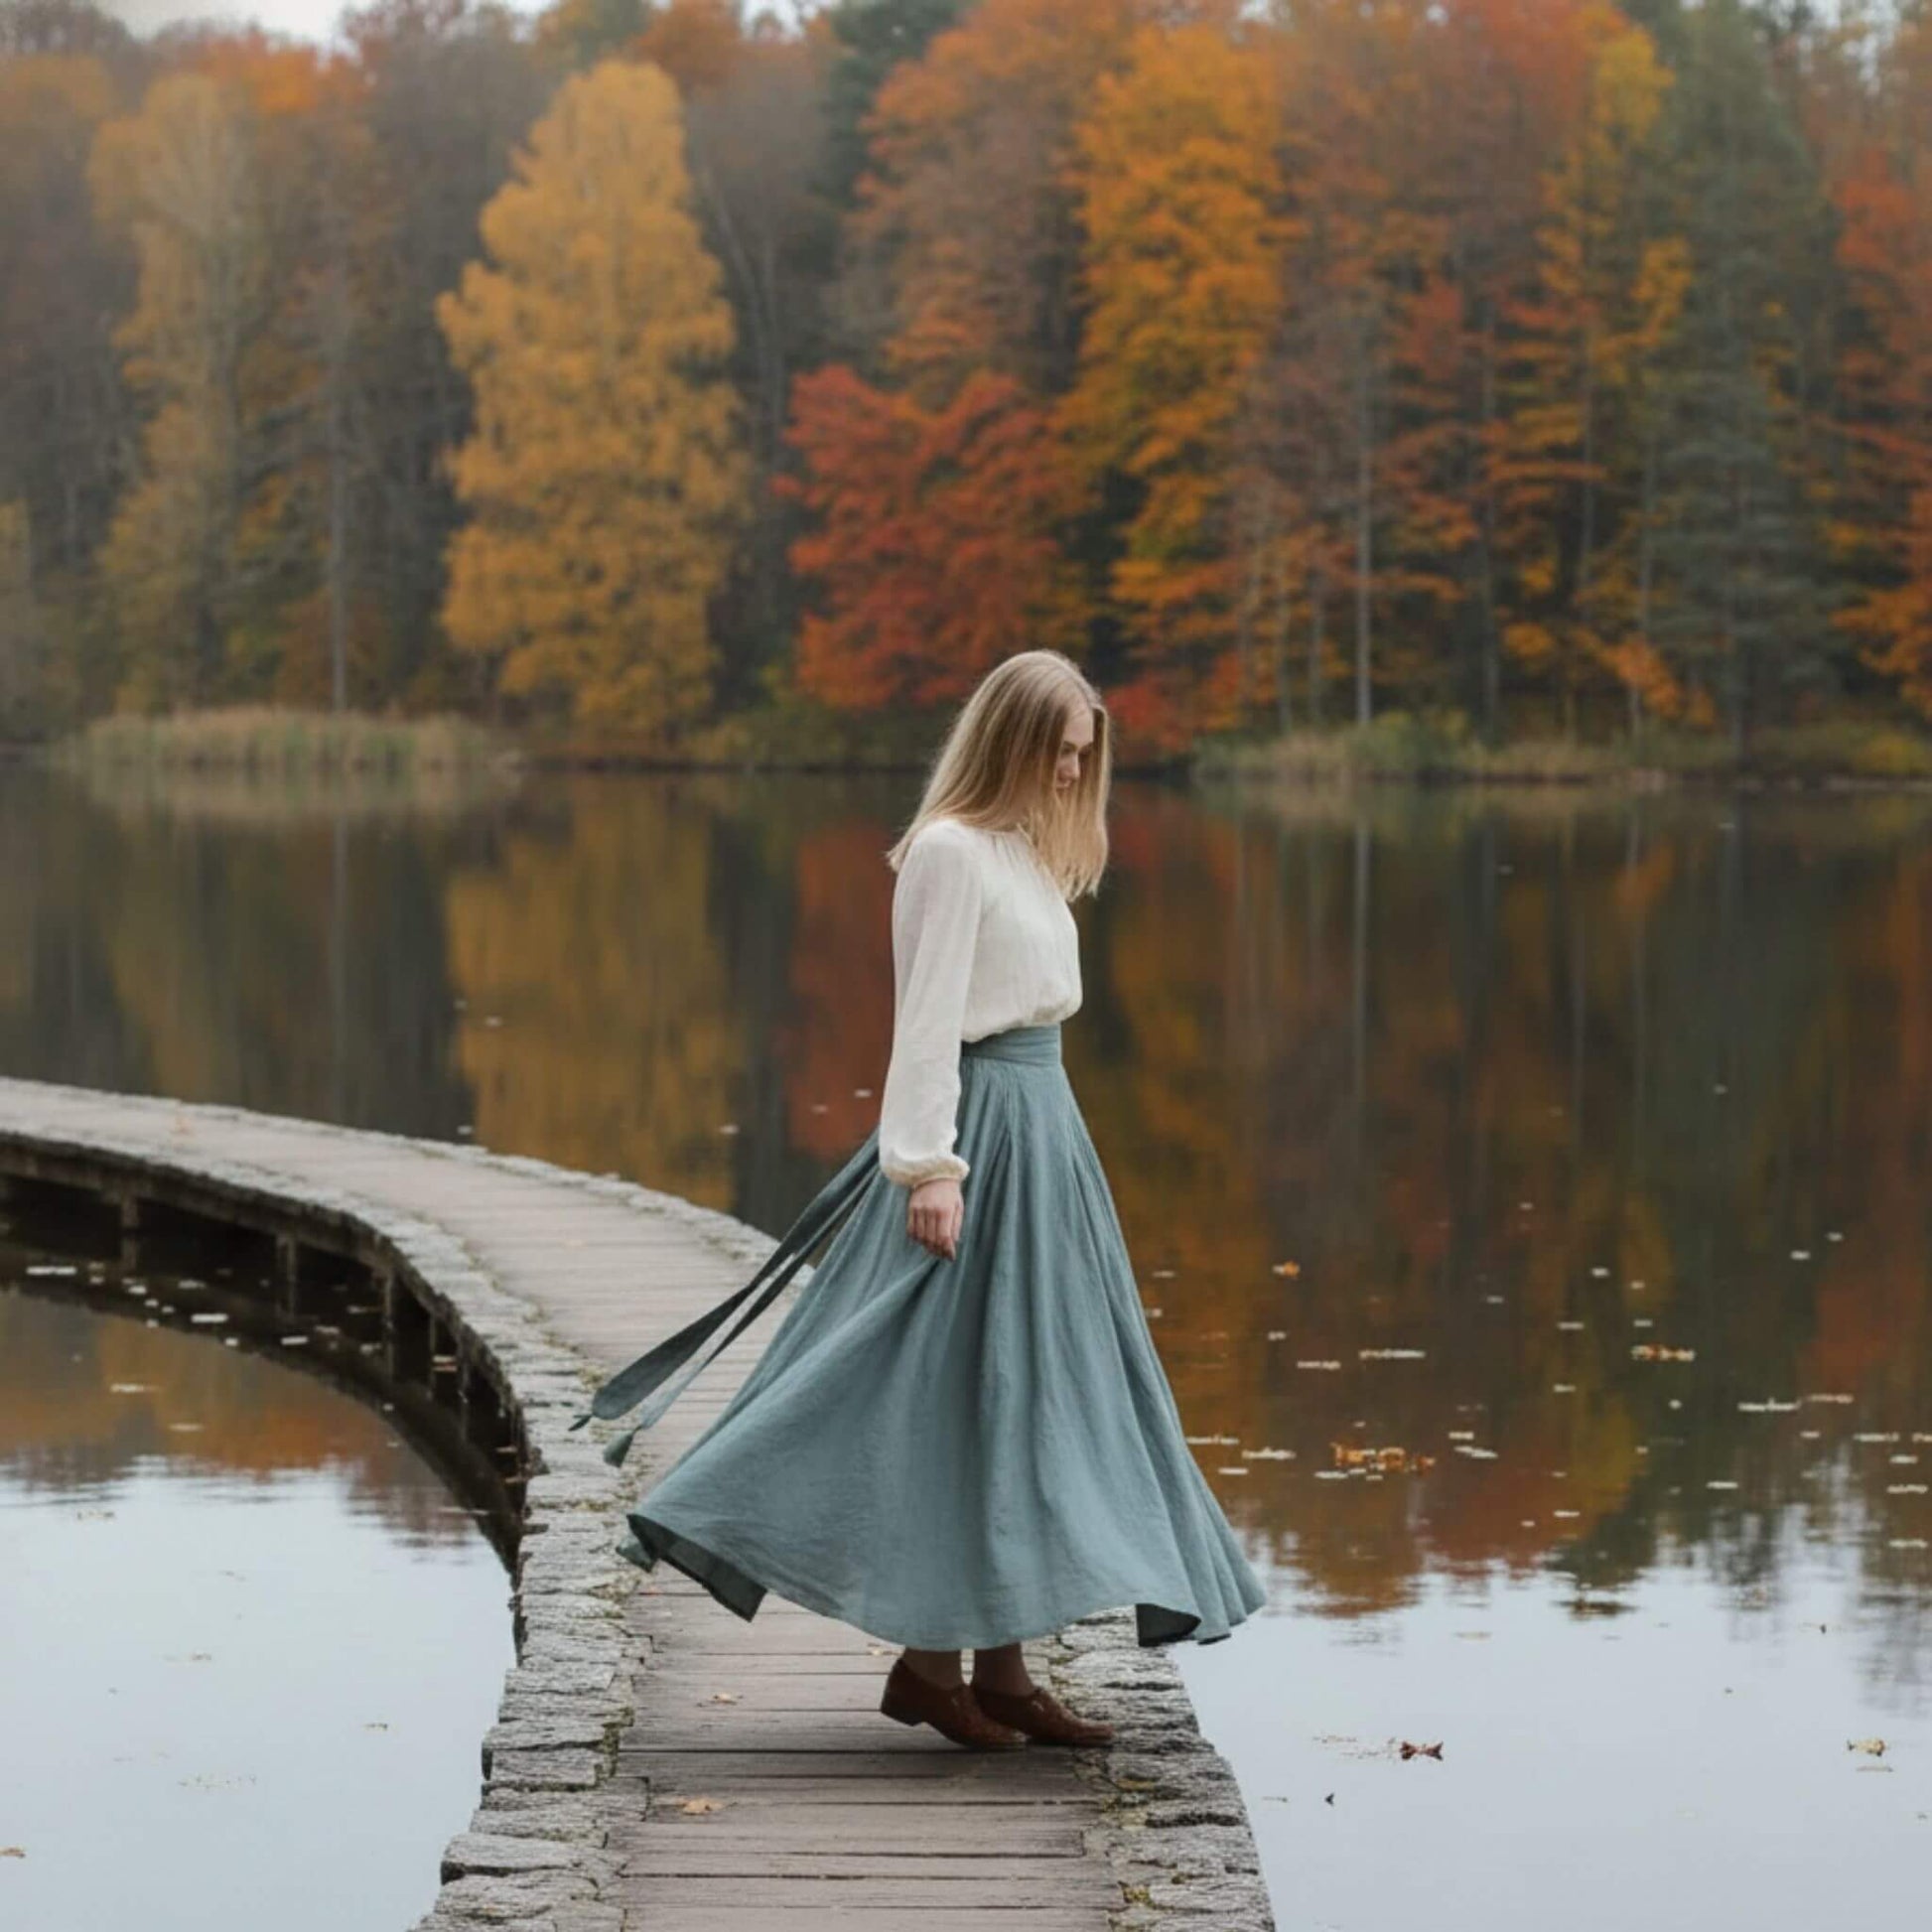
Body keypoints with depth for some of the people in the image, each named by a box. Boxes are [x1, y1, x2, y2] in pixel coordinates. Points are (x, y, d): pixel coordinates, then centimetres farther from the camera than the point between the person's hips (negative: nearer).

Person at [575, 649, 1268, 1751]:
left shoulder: (1023, 852, 17)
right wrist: (931, 1168, -20)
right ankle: (929, 1662, 0)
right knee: (961, 1391, -6)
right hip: (981, 1130, -10)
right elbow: (929, 1021, -16)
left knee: (1033, 1390, 8)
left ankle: (999, 1667, 11)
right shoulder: (950, 850, -11)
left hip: (1042, 1129, 10)